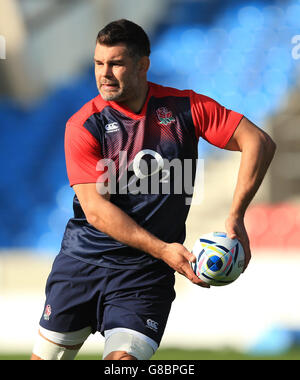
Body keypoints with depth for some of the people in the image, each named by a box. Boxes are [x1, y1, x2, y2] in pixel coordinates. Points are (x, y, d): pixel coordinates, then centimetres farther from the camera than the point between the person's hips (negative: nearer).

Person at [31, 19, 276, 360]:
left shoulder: (185, 108, -3)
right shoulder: (83, 126, -7)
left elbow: (258, 141, -6)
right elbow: (96, 209, -14)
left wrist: (235, 218, -16)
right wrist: (162, 250, -24)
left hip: (145, 273, -1)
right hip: (82, 259, 1)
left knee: (122, 359, -21)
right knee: (45, 357, 5)